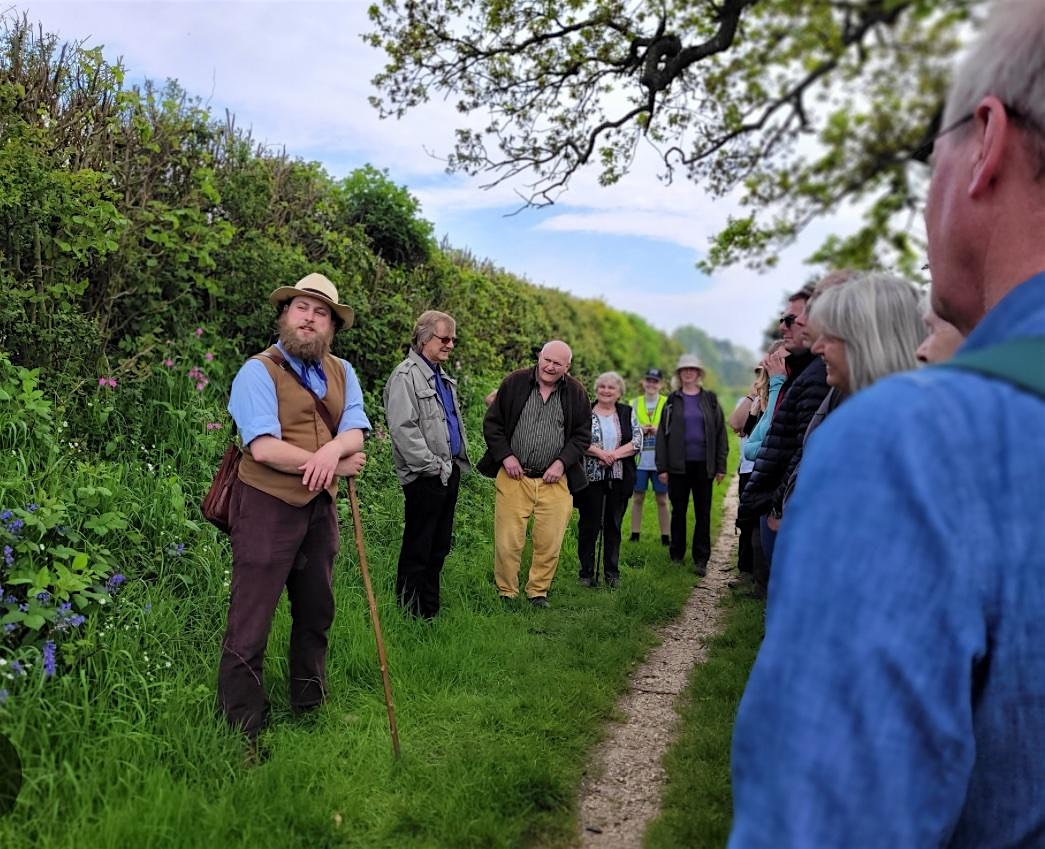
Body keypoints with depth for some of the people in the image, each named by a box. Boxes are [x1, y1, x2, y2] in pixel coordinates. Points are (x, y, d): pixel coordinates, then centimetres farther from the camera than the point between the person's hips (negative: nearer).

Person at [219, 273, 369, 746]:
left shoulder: (342, 373, 11)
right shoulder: (258, 371, -8)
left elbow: (355, 432, -2)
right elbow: (264, 447, -20)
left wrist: (333, 448, -26)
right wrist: (336, 465, -13)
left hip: (320, 508, 7)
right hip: (267, 507, -6)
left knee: (316, 613, 19)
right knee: (250, 624, -1)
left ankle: (310, 706, 37)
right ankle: (241, 730, 14)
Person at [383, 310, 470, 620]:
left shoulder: (444, 378, 18)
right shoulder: (406, 375, -11)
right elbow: (402, 428, -19)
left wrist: (459, 462, 14)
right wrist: (432, 466, -18)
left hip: (450, 473, 9)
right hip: (425, 476, -9)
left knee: (440, 545, 15)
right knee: (417, 548, -1)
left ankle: (431, 608, 25)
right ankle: (412, 612, 10)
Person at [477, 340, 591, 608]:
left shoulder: (576, 393, 4)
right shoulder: (514, 383, 0)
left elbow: (583, 435, 9)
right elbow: (492, 423, 5)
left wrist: (562, 462, -5)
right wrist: (505, 456, -7)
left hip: (554, 481, 1)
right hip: (514, 476, -1)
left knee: (550, 543, 2)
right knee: (507, 542, -1)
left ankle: (538, 591, 22)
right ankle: (506, 593, 17)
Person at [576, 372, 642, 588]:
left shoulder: (627, 413, 9)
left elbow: (638, 441, 0)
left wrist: (615, 454, -14)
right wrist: (599, 452, -18)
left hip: (618, 479, 2)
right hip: (591, 478, -2)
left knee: (614, 525, 8)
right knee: (589, 525, 2)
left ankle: (612, 573, 17)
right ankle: (587, 572, 11)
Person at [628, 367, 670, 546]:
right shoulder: (634, 404, 9)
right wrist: (637, 431, -7)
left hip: (660, 460, -2)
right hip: (640, 459, 2)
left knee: (662, 499, 4)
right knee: (637, 498, 5)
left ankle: (665, 537, 10)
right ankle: (635, 535, 13)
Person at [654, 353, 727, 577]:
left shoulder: (710, 399, 5)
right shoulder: (673, 401, 6)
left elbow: (720, 432, 5)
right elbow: (662, 434, 4)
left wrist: (721, 465, -1)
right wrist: (661, 467, -3)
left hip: (703, 465, 0)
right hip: (679, 465, 0)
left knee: (703, 512, 3)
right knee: (678, 511, 8)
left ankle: (701, 560, 9)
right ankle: (676, 556, 18)